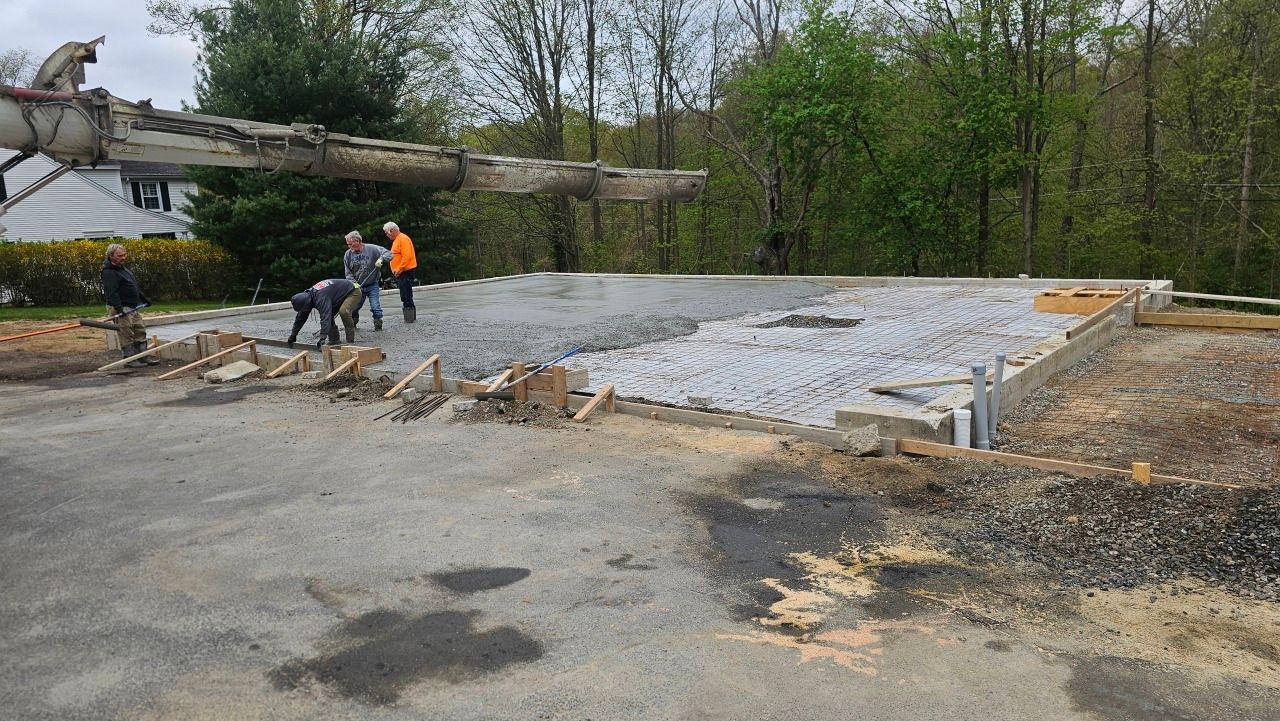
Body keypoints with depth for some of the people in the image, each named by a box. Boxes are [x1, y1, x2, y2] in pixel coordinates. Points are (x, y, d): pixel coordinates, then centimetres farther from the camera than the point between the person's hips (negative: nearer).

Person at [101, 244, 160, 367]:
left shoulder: (123, 268, 15)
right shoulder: (109, 272, -15)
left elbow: (135, 287, 26)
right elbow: (111, 293, -24)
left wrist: (144, 298, 28)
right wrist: (118, 308, -32)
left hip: (133, 307, 10)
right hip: (121, 308, -10)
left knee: (140, 331, 12)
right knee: (126, 334, -6)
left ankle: (143, 356, 18)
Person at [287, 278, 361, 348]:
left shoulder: (321, 298, -36)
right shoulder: (307, 296, -6)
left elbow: (325, 318, -45)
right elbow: (301, 317, 3)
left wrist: (322, 338, -51)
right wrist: (293, 335, 6)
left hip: (353, 291, -10)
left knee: (343, 311, -32)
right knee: (329, 314, 0)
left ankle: (350, 342, -22)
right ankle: (334, 341, 9)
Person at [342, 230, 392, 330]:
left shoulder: (371, 249, -12)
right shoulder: (348, 254, -3)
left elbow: (388, 253, -14)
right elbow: (348, 273, 1)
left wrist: (381, 259, -34)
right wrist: (353, 284, -14)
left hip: (372, 285, -3)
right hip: (357, 286, 3)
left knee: (375, 307, -9)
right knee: (353, 307, 6)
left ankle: (378, 325, 9)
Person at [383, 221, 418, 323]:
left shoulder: (403, 239, -12)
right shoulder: (396, 240, 19)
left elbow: (407, 256, -21)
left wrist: (399, 270, -19)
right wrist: (395, 270, 11)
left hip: (406, 272, -10)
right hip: (401, 273, 10)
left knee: (406, 296, -9)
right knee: (406, 296, 12)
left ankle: (409, 318, -6)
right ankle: (411, 317, 17)